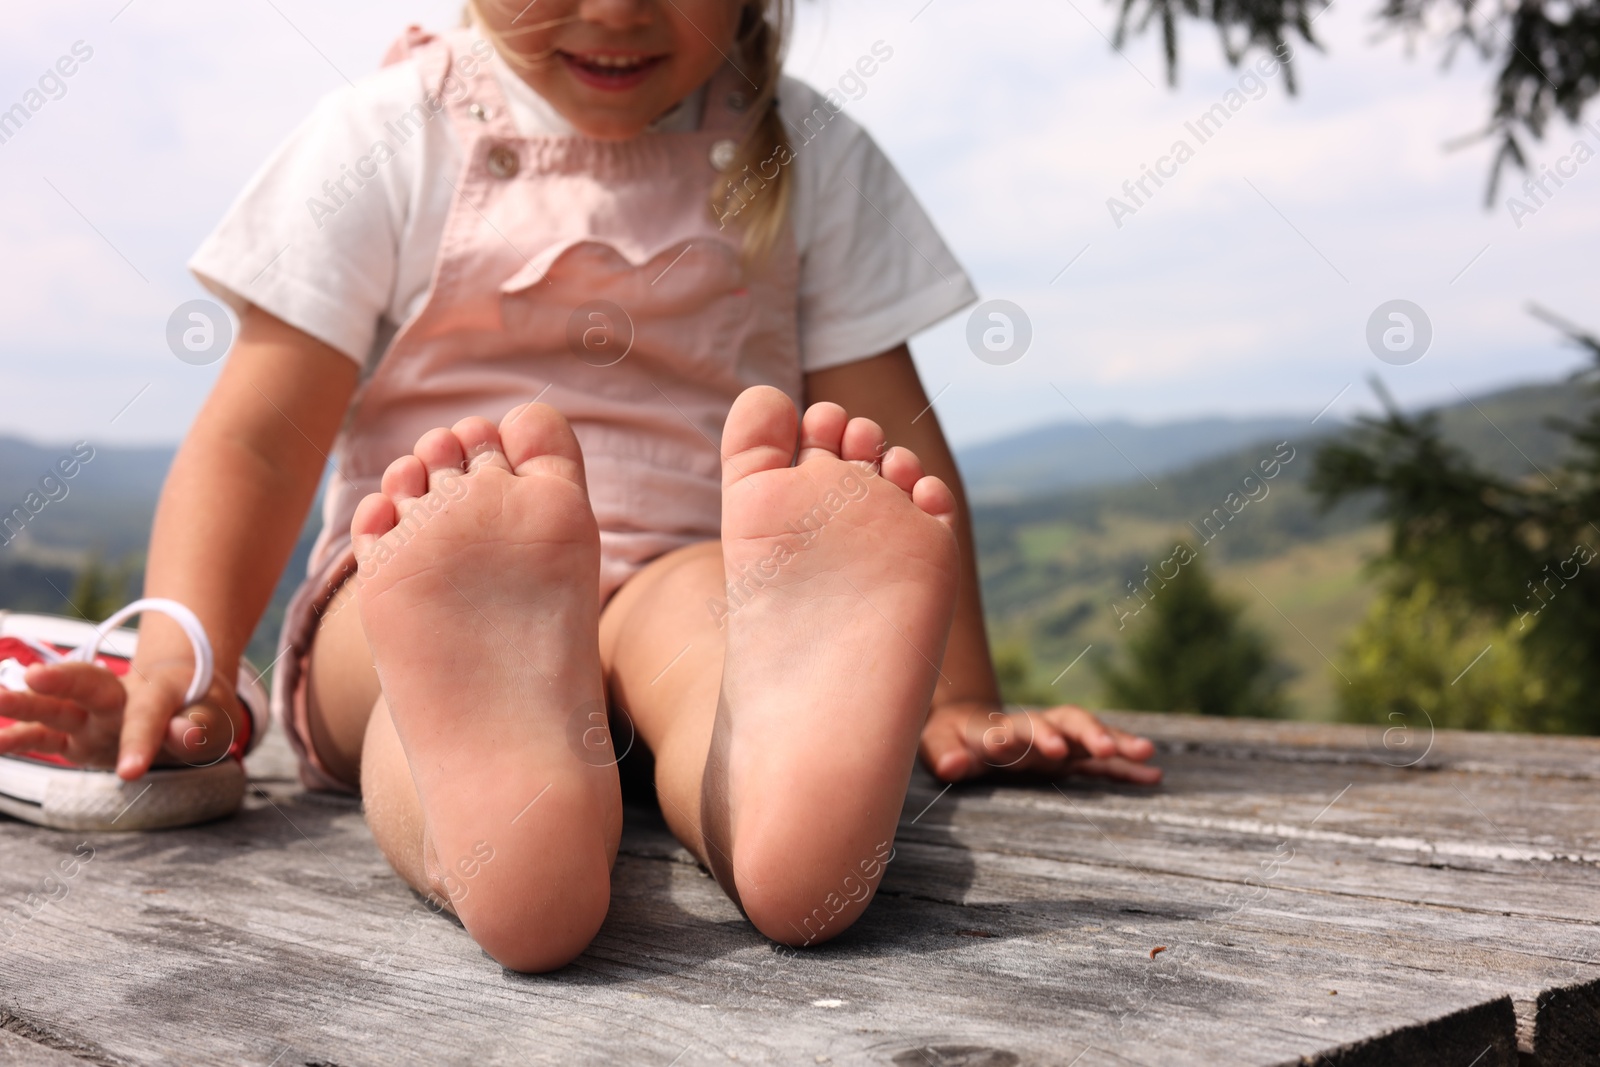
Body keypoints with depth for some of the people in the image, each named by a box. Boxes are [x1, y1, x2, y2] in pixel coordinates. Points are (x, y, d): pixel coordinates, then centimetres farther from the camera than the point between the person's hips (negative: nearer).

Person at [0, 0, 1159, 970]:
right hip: (404, 597, 0)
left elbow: (893, 441, 7)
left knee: (708, 601, -35)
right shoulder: (384, 141, 2)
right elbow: (258, 441, -1)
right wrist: (183, 664, -16)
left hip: (686, 576, 1)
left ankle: (789, 765, -69)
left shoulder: (803, 156, 7)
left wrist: (960, 703, 2)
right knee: (474, 620, -36)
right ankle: (489, 804, -70)